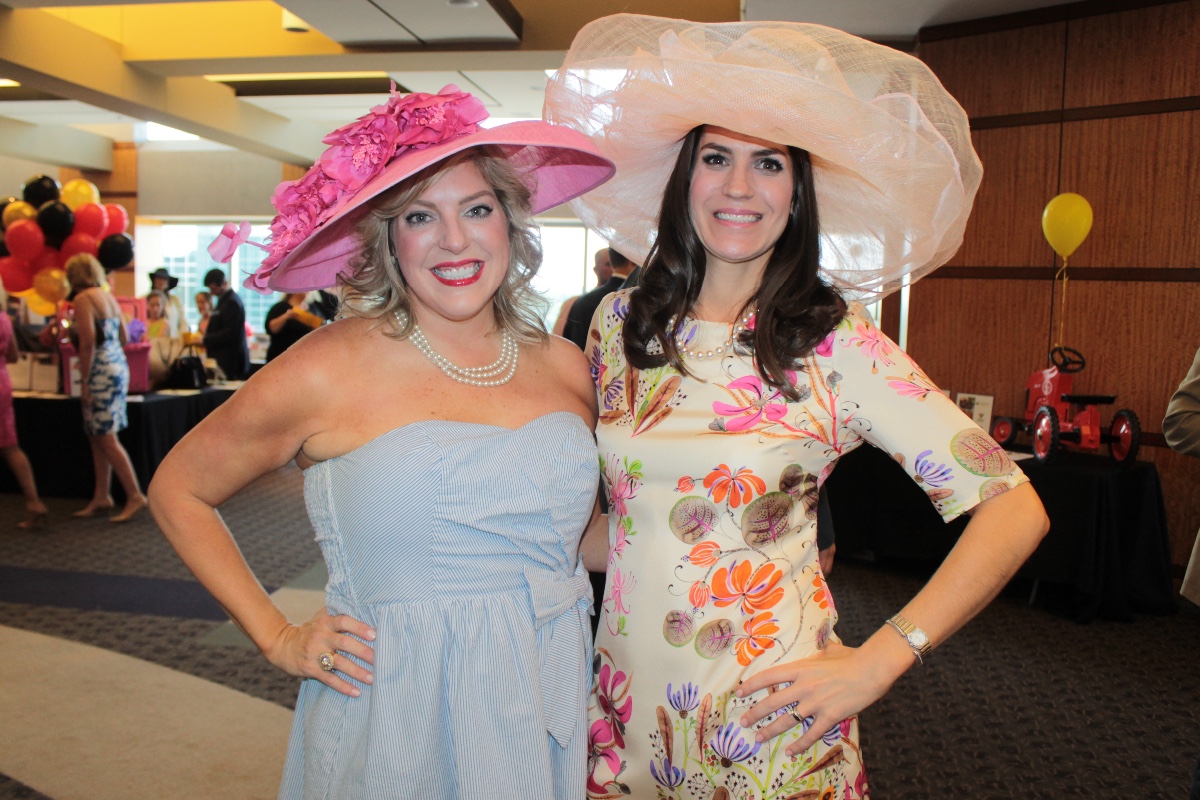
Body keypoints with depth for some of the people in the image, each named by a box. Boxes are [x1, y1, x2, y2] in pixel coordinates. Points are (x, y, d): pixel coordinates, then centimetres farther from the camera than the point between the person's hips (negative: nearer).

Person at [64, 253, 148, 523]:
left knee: (106, 438, -5)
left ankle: (135, 495, -5)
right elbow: (123, 338, 16)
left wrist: (85, 380, -15)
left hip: (101, 372, -9)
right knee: (97, 437, 13)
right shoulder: (109, 297, 14)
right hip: (119, 367, 9)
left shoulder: (83, 299, -10)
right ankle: (101, 496, 17)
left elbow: (88, 342, -18)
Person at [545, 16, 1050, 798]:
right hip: (626, 701, 4)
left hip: (770, 717, -3)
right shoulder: (620, 321, -1)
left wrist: (875, 663, -16)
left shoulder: (836, 343, -13)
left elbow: (1014, 509, -13)